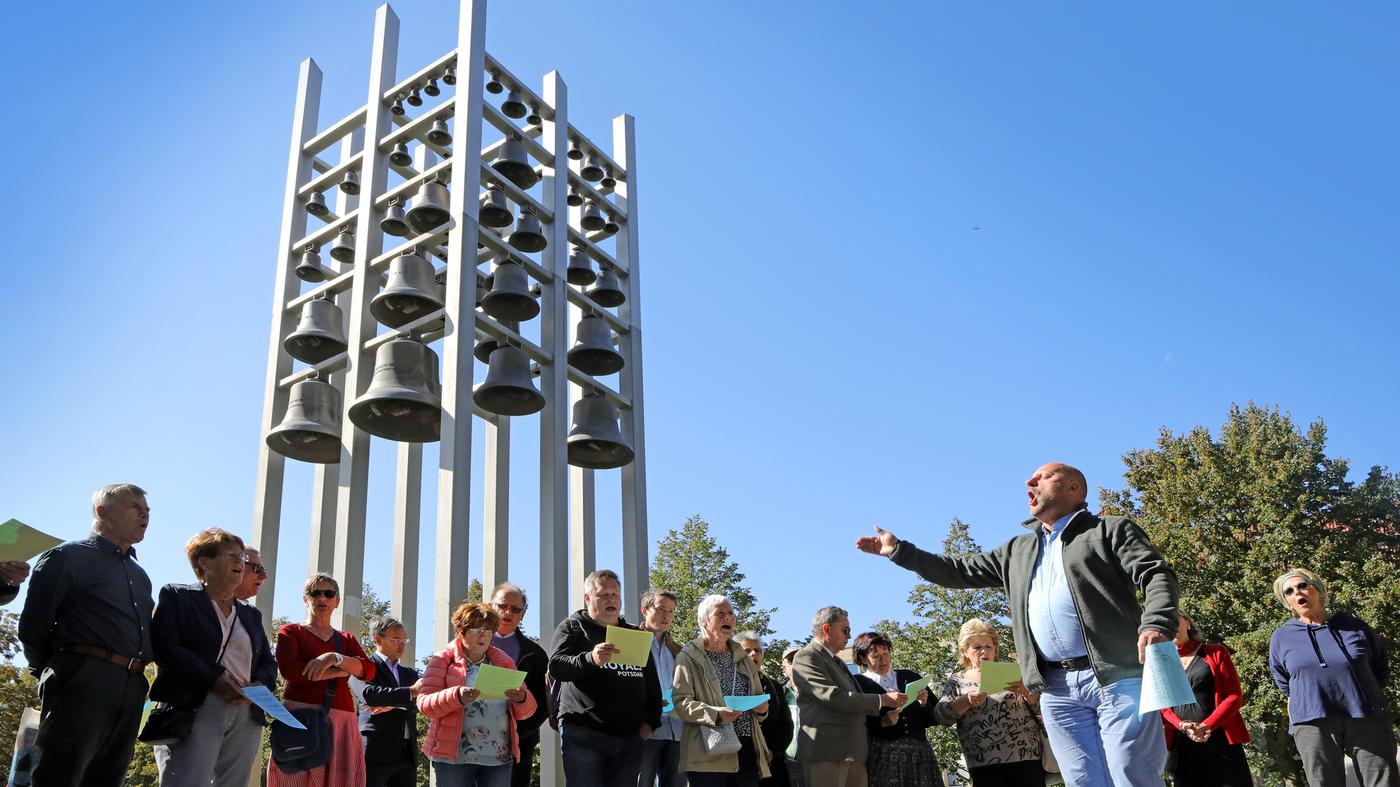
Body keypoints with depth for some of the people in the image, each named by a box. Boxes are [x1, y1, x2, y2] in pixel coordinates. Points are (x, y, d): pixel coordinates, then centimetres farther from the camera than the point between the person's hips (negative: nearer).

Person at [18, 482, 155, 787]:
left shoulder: (140, 576, 23)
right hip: (83, 684, -7)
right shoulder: (69, 556, 1)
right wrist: (55, 674, 6)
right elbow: (33, 625, -2)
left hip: (132, 693, 7)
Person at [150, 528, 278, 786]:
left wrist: (257, 686, -4)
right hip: (193, 710, -5)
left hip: (246, 717, 6)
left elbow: (268, 663, 20)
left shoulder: (251, 614, 24)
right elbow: (164, 647, -7)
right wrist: (215, 679, -15)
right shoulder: (177, 596, 7)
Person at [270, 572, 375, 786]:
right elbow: (289, 670, -8)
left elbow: (368, 671, 4)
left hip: (340, 721, 3)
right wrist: (339, 672, -2)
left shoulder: (347, 640, 22)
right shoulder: (290, 631, 12)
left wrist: (335, 658, -12)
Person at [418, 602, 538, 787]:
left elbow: (525, 711, 13)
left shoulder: (504, 662, 15)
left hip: (499, 757, 3)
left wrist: (522, 699, -11)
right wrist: (457, 696, -24)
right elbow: (424, 703, -6)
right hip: (453, 756, -3)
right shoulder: (443, 660, 5)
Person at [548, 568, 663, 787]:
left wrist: (651, 721, 7)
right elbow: (555, 667, -12)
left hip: (629, 738, 4)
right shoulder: (572, 627, 5)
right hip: (583, 735, -4)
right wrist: (590, 659, -30)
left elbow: (652, 685, 23)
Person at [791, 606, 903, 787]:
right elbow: (833, 697, -16)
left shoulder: (837, 661, 25)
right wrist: (883, 699, -10)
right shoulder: (806, 657, -6)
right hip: (825, 751, -9)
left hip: (854, 750, 9)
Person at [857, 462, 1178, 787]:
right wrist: (899, 551, 24)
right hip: (1057, 688, 5)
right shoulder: (1017, 551, 24)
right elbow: (961, 572, 28)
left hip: (1116, 677, -5)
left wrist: (1156, 626, -23)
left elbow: (1158, 575, -3)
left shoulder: (1110, 530, 8)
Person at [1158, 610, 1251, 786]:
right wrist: (1182, 726, -16)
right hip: (1182, 748, 2)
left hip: (1221, 742, -1)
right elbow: (1160, 707, 6)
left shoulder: (1215, 653, 9)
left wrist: (1207, 726, -14)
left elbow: (1234, 696, 1)